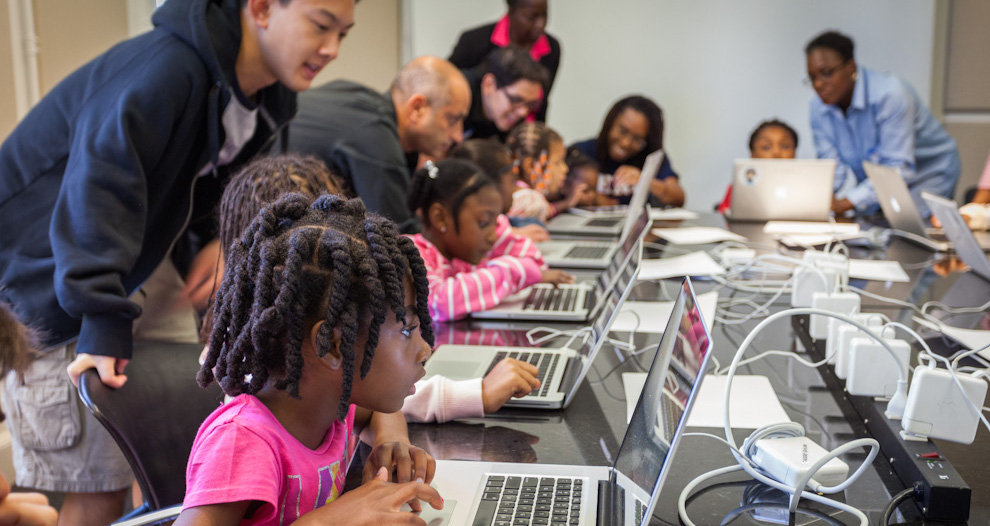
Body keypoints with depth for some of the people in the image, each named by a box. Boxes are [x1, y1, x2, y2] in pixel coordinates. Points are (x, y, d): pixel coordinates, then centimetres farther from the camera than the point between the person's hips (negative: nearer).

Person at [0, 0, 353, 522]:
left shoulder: (273, 97, -2)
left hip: (144, 259, 8)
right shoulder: (167, 70, -31)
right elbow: (101, 190, -37)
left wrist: (224, 239, -8)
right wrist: (103, 322, -41)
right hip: (46, 276, -8)